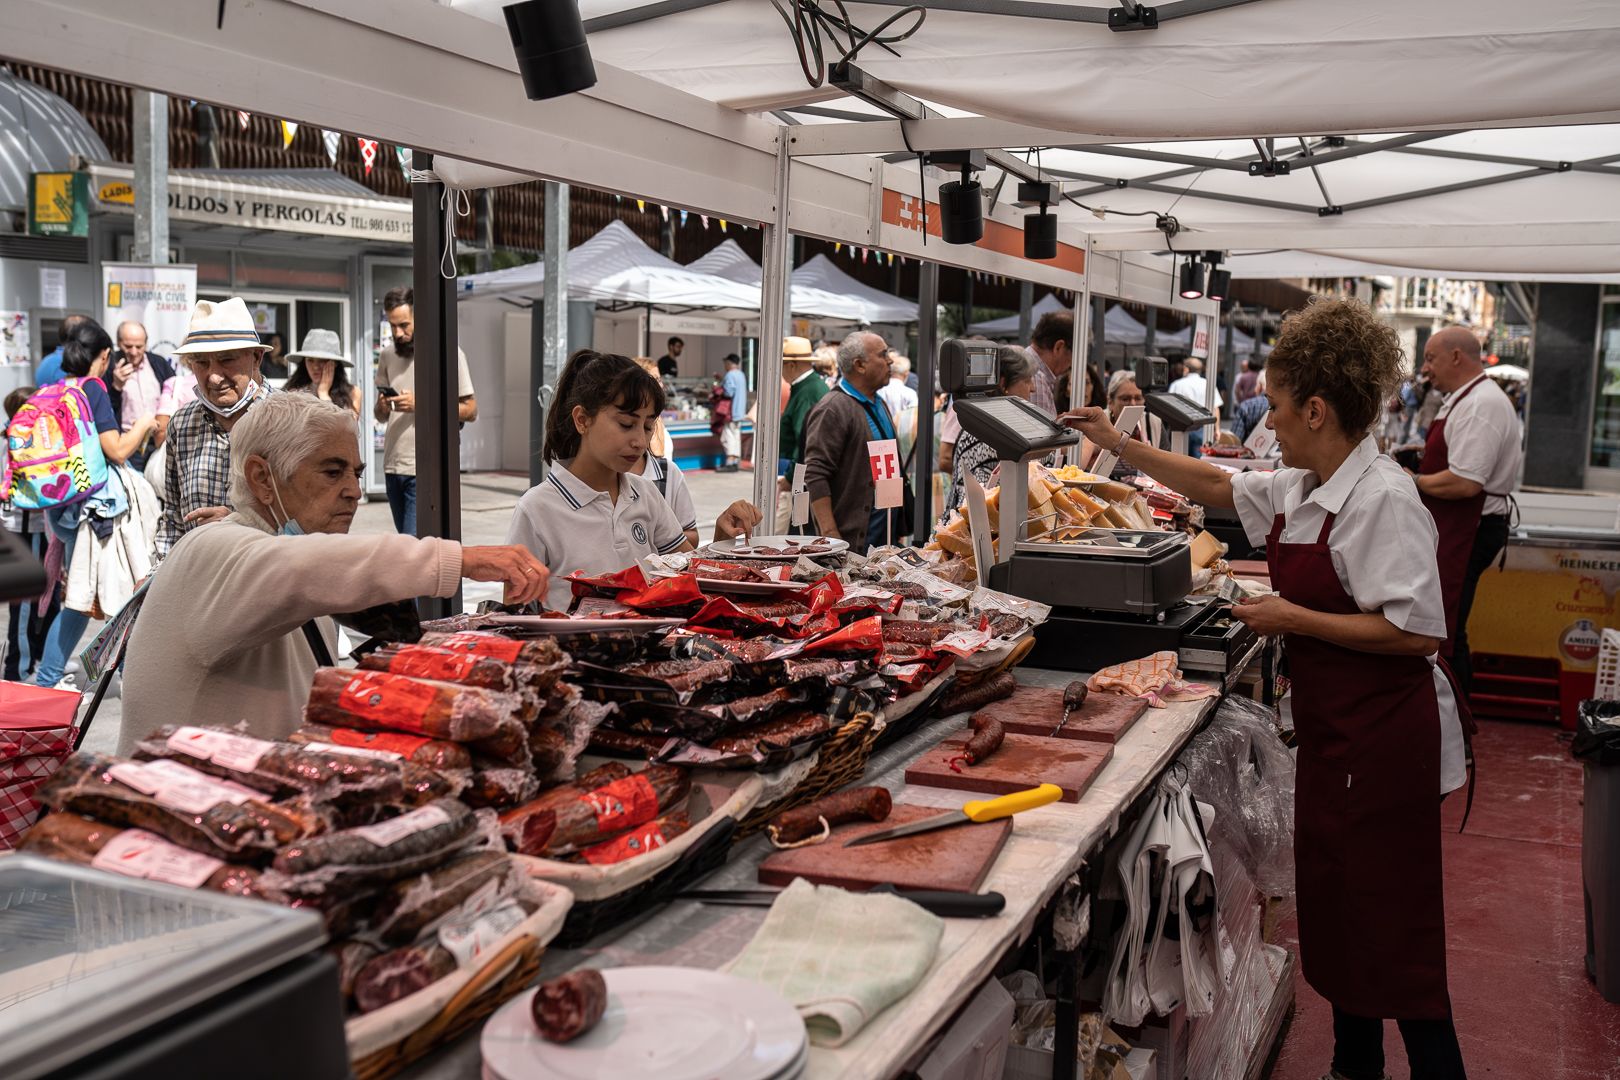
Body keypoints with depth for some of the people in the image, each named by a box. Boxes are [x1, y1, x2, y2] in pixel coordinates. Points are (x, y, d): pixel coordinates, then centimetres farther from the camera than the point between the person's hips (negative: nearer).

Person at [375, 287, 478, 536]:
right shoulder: (388, 356, 11)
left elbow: (470, 411, -6)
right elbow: (380, 416, 17)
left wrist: (420, 404, -16)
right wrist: (382, 407, -8)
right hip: (392, 467, 6)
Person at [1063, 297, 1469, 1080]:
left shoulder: (1382, 499, -21)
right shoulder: (1303, 488, 8)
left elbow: (1417, 632, -26)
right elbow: (1217, 486, 23)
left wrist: (1294, 618, -20)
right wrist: (1118, 444, 21)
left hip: (1383, 736, -10)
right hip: (1332, 730, 10)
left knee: (1393, 934, 0)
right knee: (1336, 913, 19)